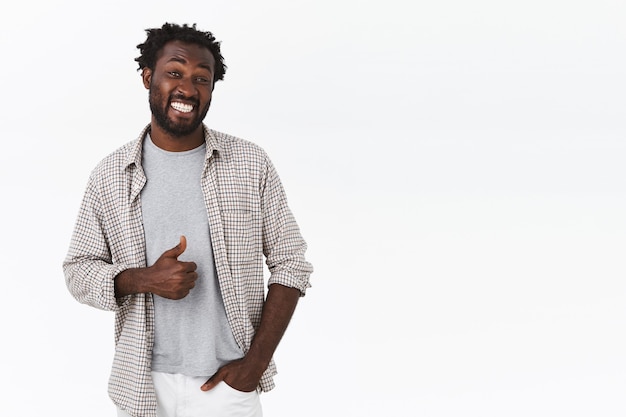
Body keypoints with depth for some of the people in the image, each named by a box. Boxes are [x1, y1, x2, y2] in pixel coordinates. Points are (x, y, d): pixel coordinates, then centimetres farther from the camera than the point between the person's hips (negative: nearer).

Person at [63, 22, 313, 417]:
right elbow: (79, 269, 3)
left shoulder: (252, 164, -5)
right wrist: (142, 279, -17)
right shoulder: (109, 175, -1)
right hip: (143, 385, 2)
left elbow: (291, 265, -3)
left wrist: (255, 363, -9)